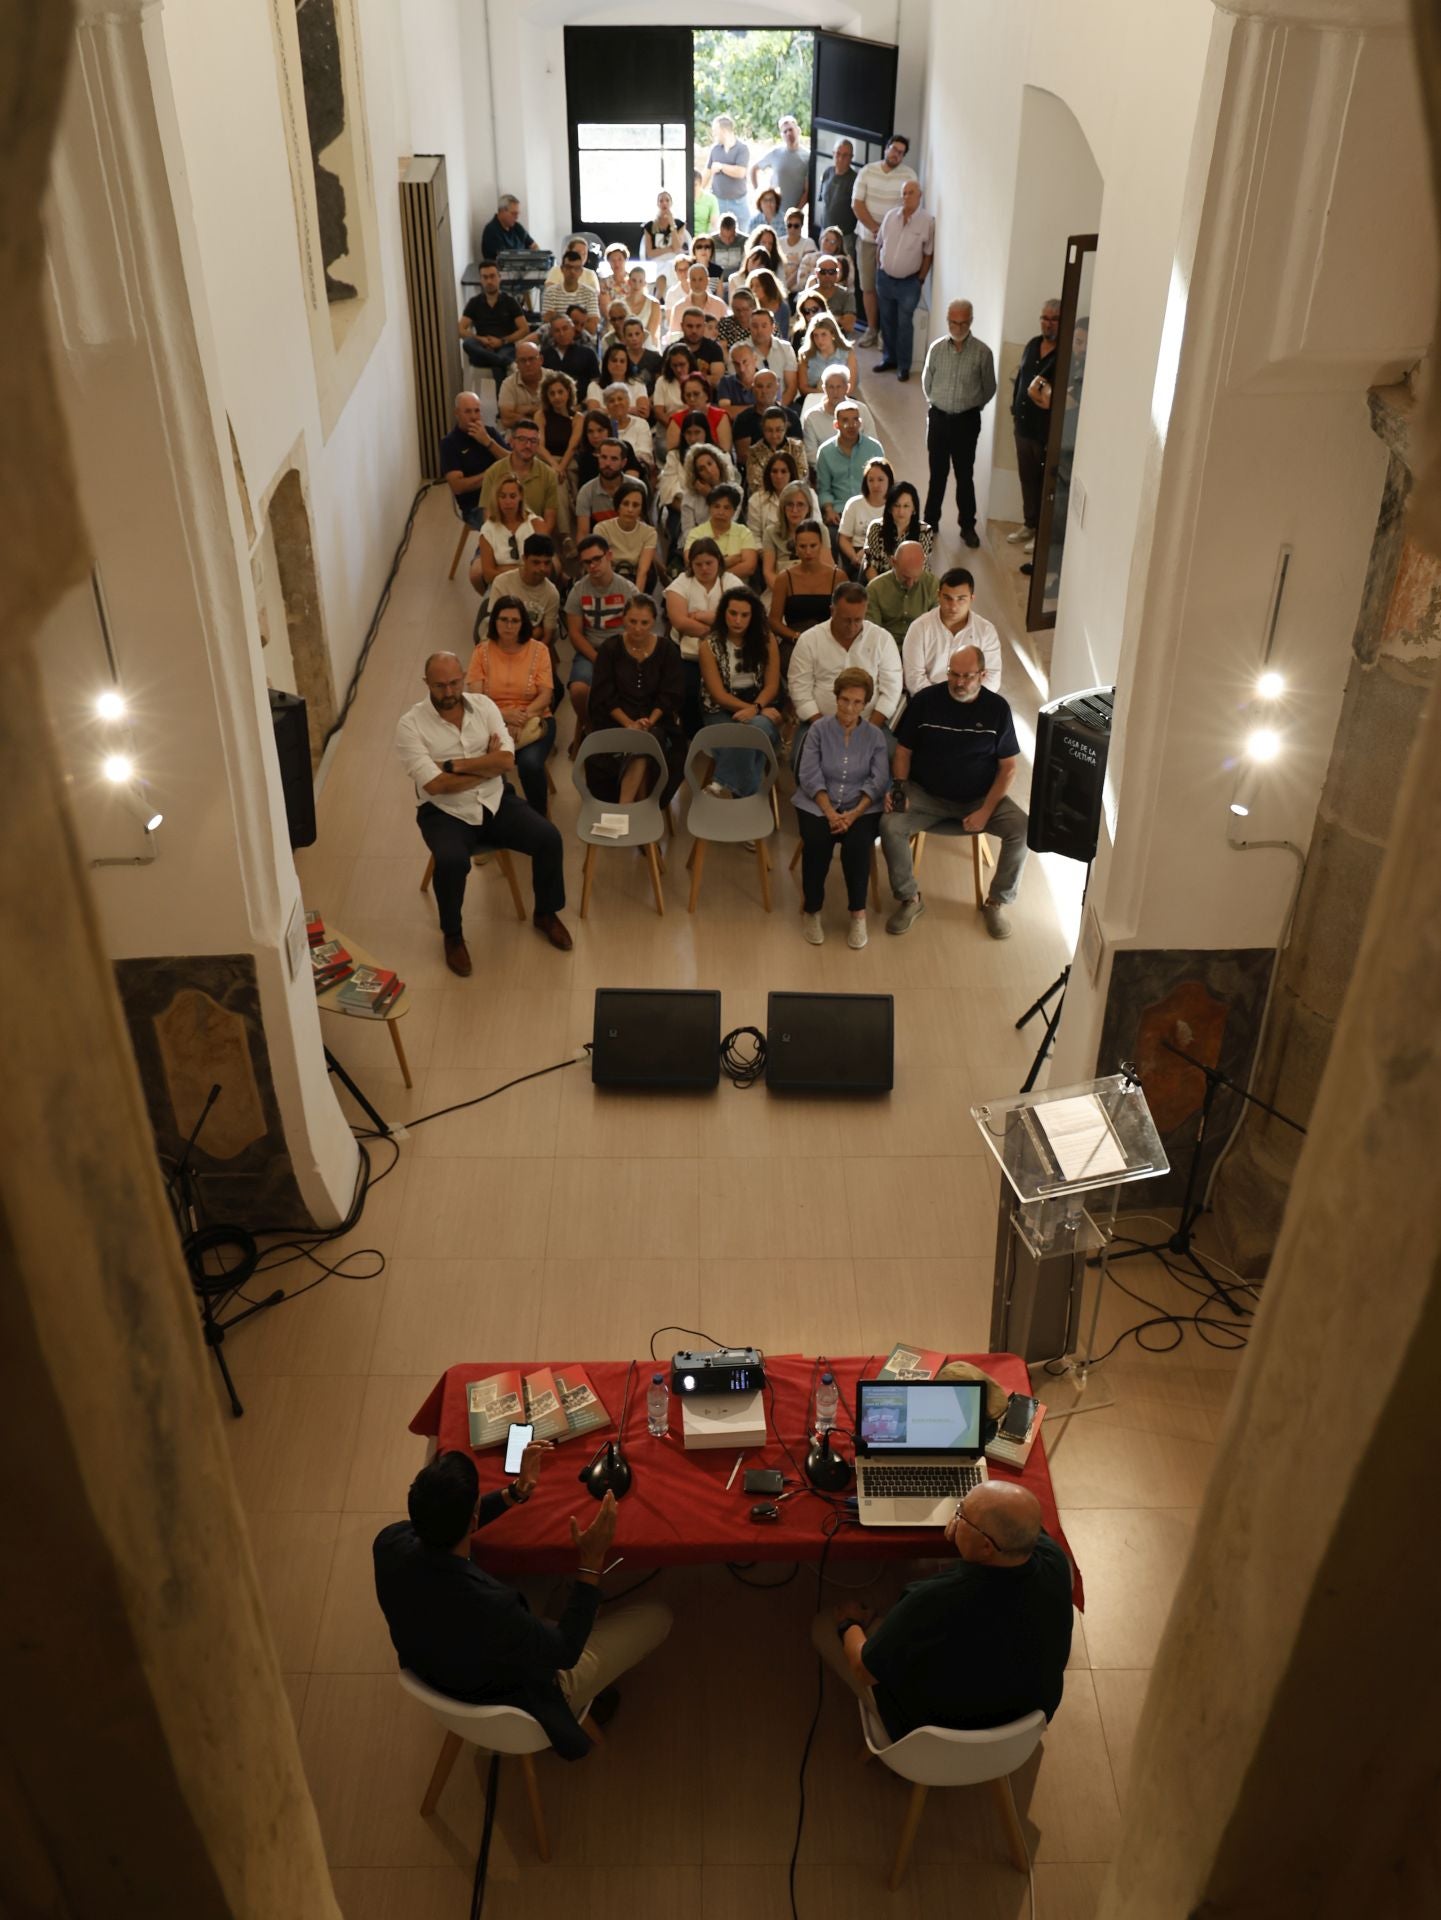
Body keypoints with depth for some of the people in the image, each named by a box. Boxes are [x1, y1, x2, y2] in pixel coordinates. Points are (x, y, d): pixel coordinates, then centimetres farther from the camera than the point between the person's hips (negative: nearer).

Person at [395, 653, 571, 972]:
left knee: (549, 839, -15)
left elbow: (507, 760, -9)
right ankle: (452, 936, -5)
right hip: (445, 812, -4)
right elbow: (435, 784, -20)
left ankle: (546, 913, 12)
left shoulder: (483, 705, 0)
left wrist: (455, 764, -17)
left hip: (495, 801, 4)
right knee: (451, 862, -34)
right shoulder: (410, 725, -11)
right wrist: (487, 765, -12)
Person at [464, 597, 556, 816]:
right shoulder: (482, 651, 4)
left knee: (530, 764, -31)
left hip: (534, 721, 0)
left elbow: (546, 696, -3)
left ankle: (538, 815, -6)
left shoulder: (538, 650, 4)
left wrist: (524, 715, -20)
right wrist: (504, 714, -20)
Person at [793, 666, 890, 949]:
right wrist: (830, 812, -19)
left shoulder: (875, 736, 6)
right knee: (817, 842, -30)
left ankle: (858, 914, -14)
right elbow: (810, 776, -5)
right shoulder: (818, 730, 2)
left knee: (857, 843, -30)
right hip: (818, 804, 0)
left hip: (861, 807, 1)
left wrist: (854, 814, -19)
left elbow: (878, 781, -3)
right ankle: (811, 910, -11)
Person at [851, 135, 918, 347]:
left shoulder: (909, 175, -6)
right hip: (867, 237, 2)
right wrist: (875, 228, -13)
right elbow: (856, 204, -4)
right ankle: (871, 329, 19)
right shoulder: (867, 172, -2)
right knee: (868, 286, 7)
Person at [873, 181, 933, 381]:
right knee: (887, 321, 15)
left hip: (909, 282, -4)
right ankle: (889, 358, 30)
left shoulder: (928, 221, -12)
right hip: (885, 278, 4)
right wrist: (879, 269, 9)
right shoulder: (890, 215, 0)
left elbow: (928, 254, -9)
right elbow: (880, 244, 11)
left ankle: (904, 366, 12)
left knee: (904, 325, 2)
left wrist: (920, 280, -9)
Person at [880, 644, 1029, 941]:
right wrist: (899, 791, -15)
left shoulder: (997, 708, -6)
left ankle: (998, 901, -2)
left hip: (981, 798, 0)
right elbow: (903, 751, 2)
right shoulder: (924, 701, -6)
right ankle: (910, 899, -6)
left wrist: (986, 811, -15)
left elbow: (1008, 766, -4)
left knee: (1023, 829, -24)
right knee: (890, 826, -27)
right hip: (926, 796, 0)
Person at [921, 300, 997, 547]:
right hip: (938, 417, 2)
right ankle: (931, 521, 24)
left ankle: (968, 526, 16)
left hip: (967, 420, -2)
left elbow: (989, 389, 3)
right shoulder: (936, 348, -2)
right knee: (937, 473, 11)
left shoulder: (982, 352, -9)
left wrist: (970, 406, 8)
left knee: (965, 475, 5)